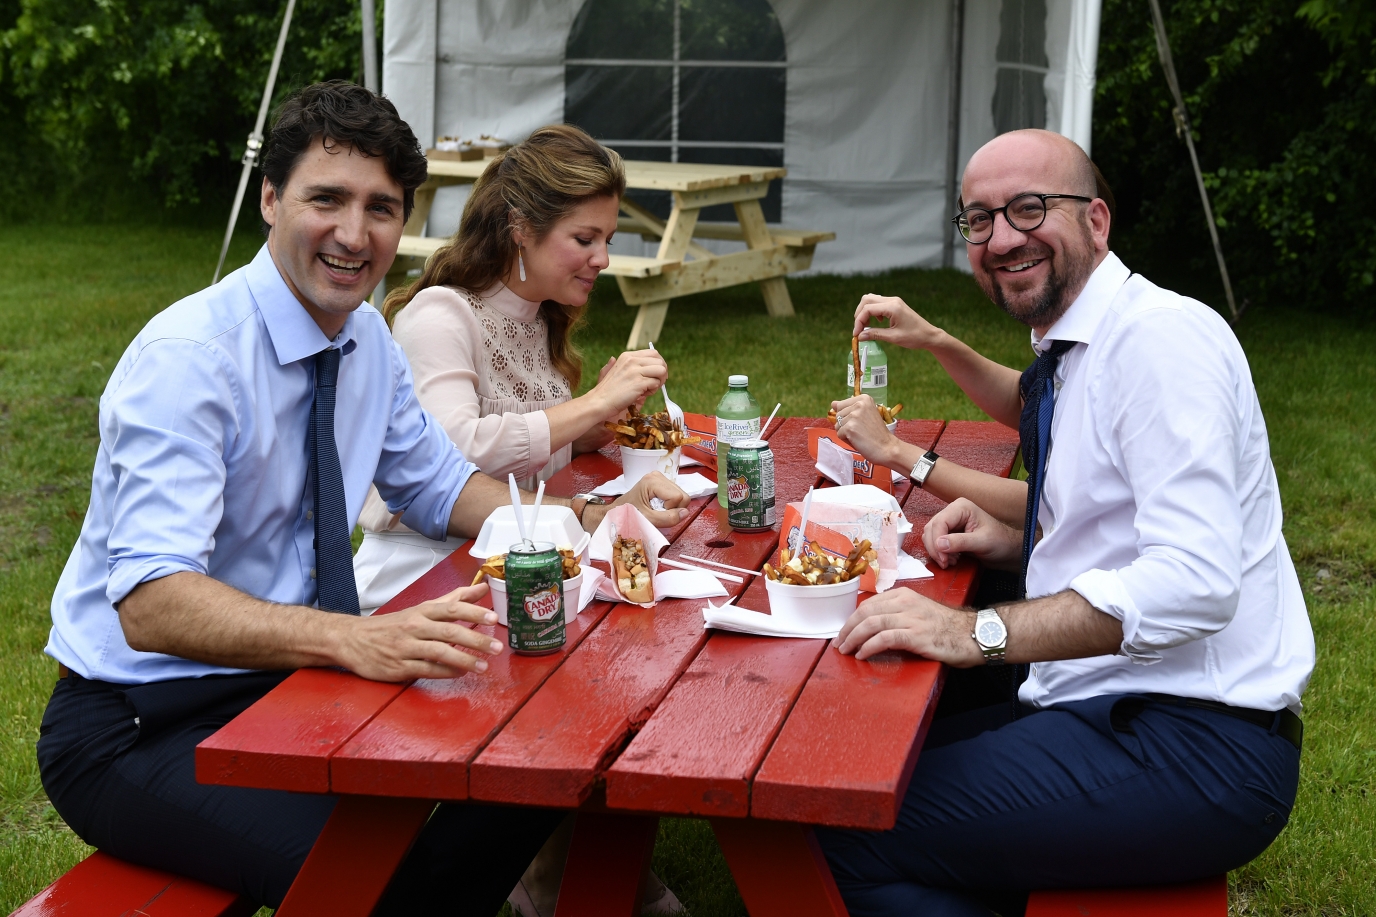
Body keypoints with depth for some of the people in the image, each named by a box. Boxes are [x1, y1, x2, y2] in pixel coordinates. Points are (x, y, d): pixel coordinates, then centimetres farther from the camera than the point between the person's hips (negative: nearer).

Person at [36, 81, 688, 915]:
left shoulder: (367, 339, 2)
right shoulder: (186, 359, -22)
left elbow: (439, 487, 15)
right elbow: (150, 605, -32)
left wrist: (597, 523, -3)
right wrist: (359, 641, -47)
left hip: (284, 683, 7)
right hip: (138, 728, -7)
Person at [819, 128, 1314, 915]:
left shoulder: (1164, 336, -16)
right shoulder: (1081, 350, 14)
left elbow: (1195, 581, -27)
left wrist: (977, 632, -30)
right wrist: (1018, 544, 9)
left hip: (1191, 747, -10)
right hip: (1109, 707, 10)